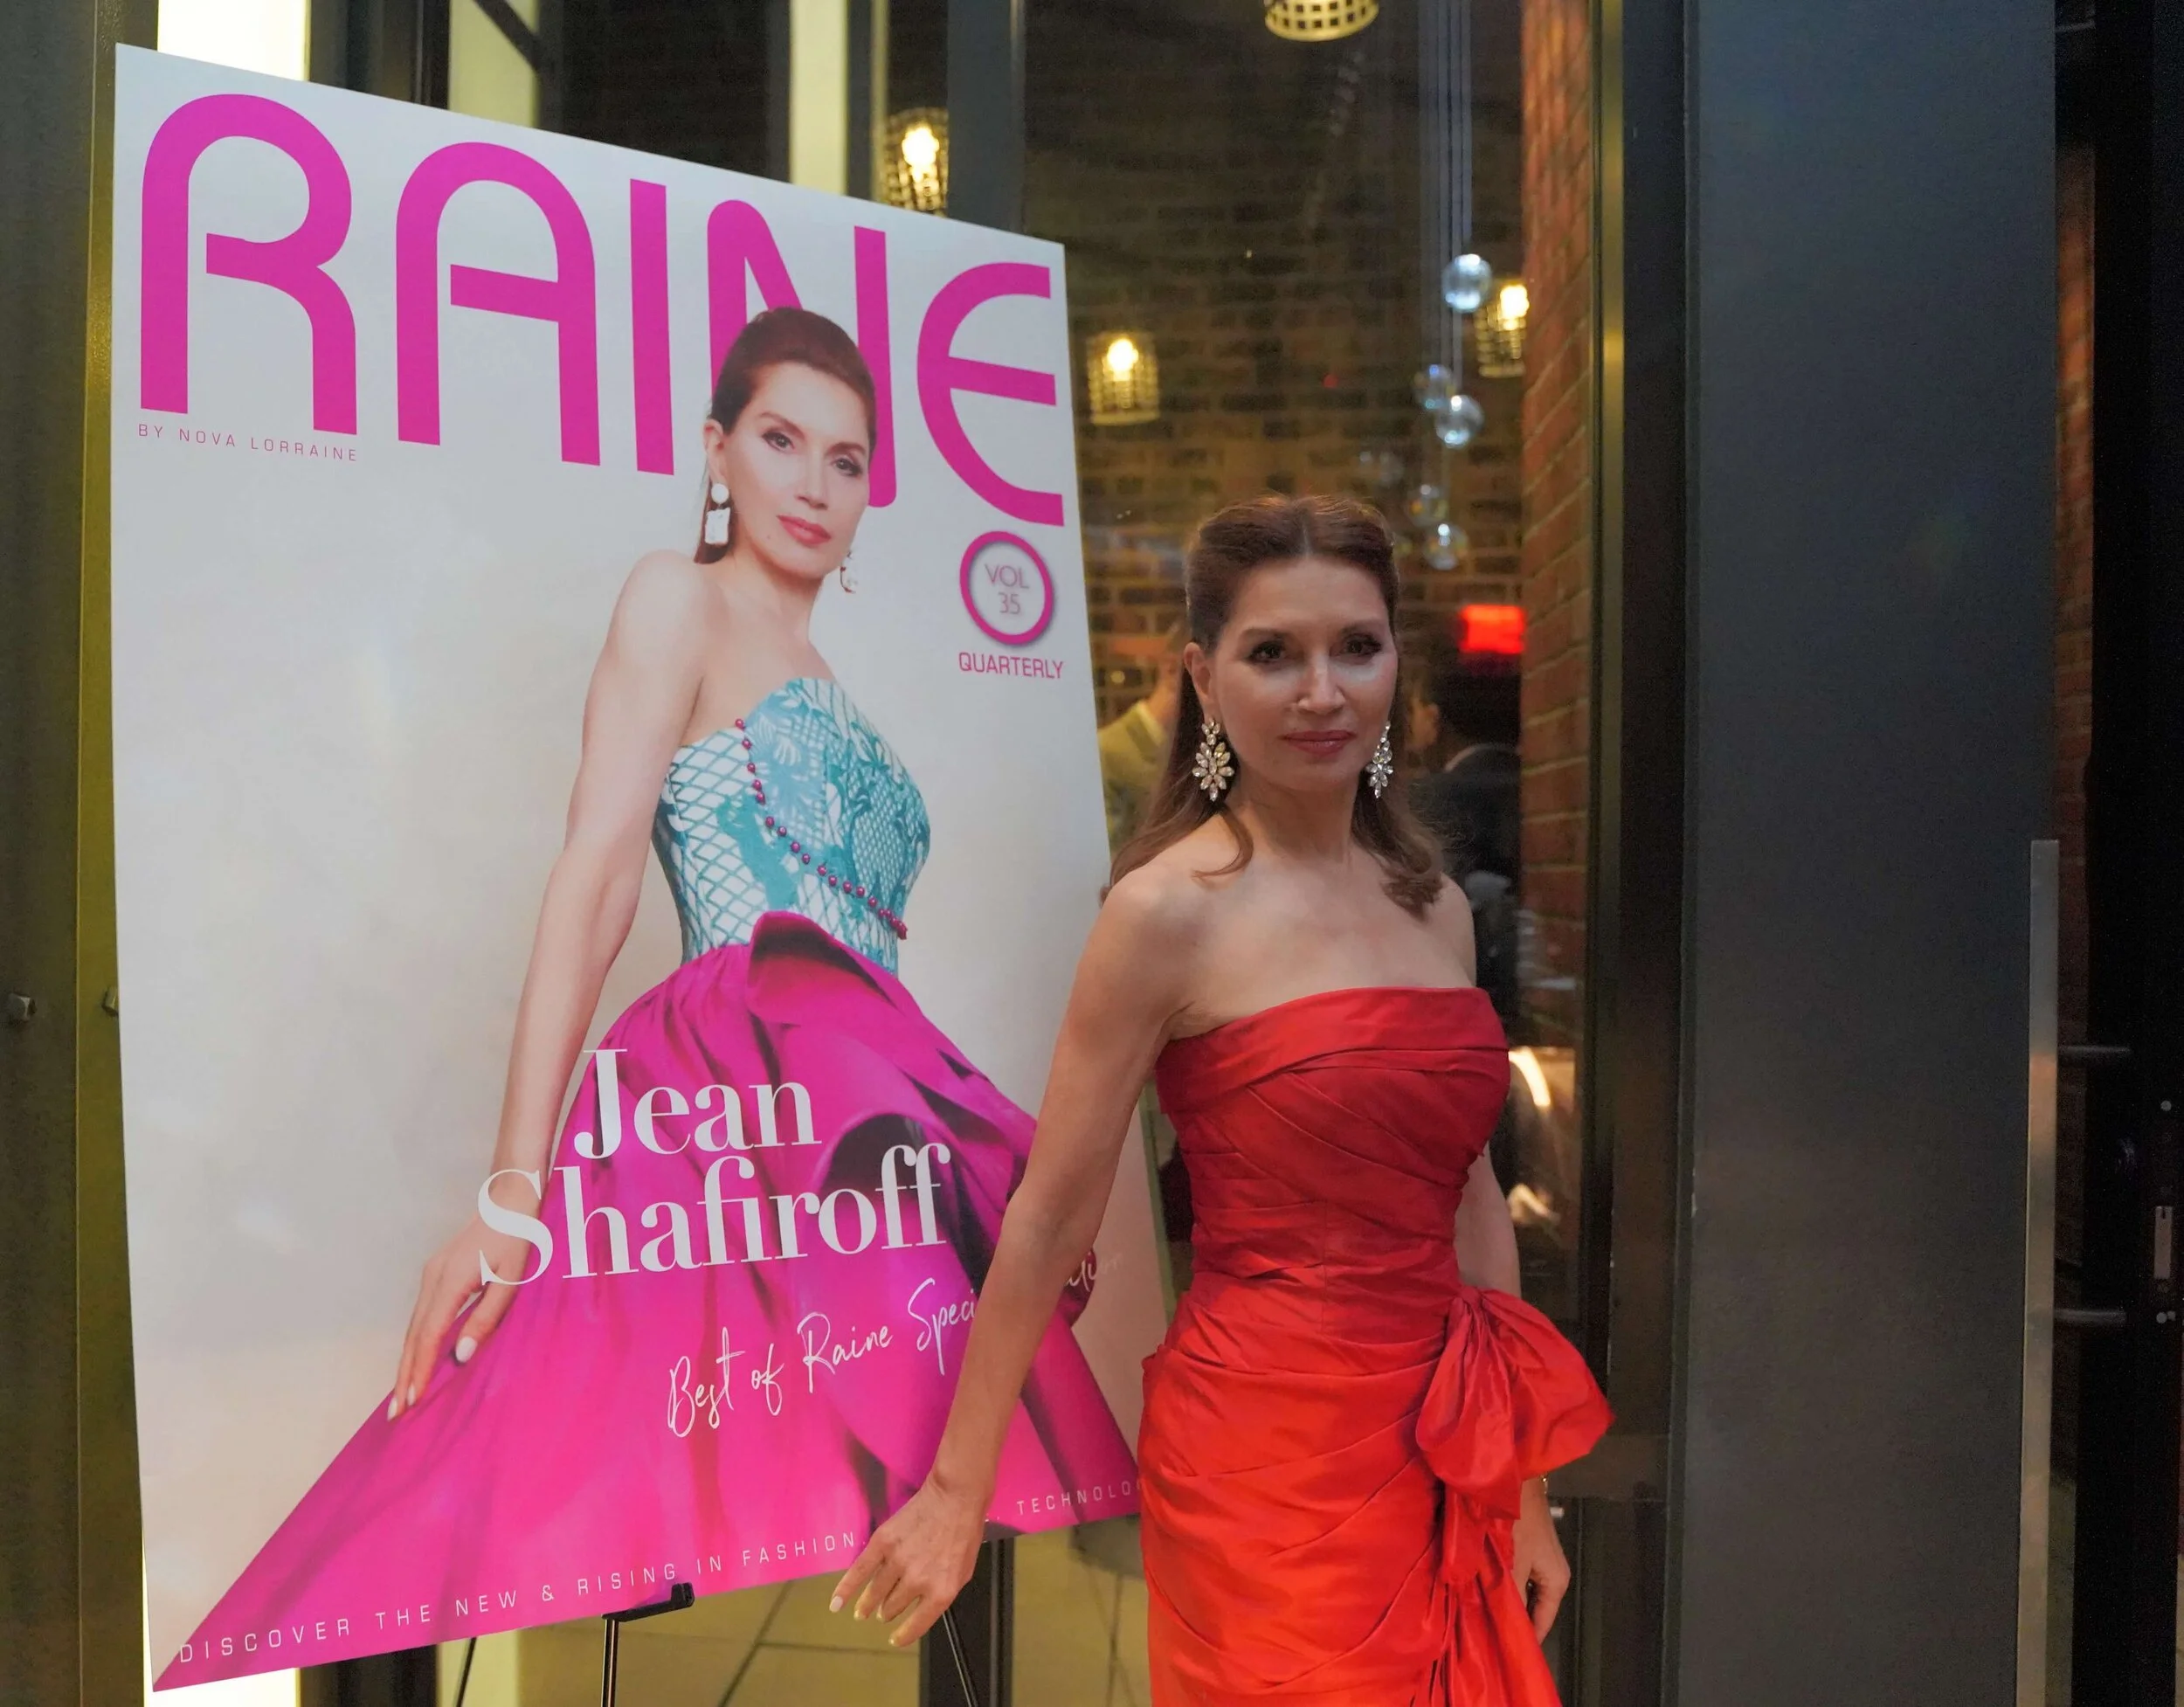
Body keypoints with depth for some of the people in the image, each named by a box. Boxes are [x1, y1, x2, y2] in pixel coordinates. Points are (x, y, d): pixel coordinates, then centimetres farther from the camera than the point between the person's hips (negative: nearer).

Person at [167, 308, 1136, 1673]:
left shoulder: (821, 682, 24)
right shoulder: (679, 600, 3)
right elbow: (595, 883, -8)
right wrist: (515, 1190, -15)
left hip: (879, 1091, 7)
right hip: (750, 1081, -7)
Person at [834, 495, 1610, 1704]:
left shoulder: (1436, 907, 4)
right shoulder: (1170, 911, -13)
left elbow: (1468, 1193, 9)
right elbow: (1049, 1216, -11)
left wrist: (1523, 1489, 12)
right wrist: (955, 1493, -5)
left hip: (1440, 1454, 6)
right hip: (1263, 1451, -6)